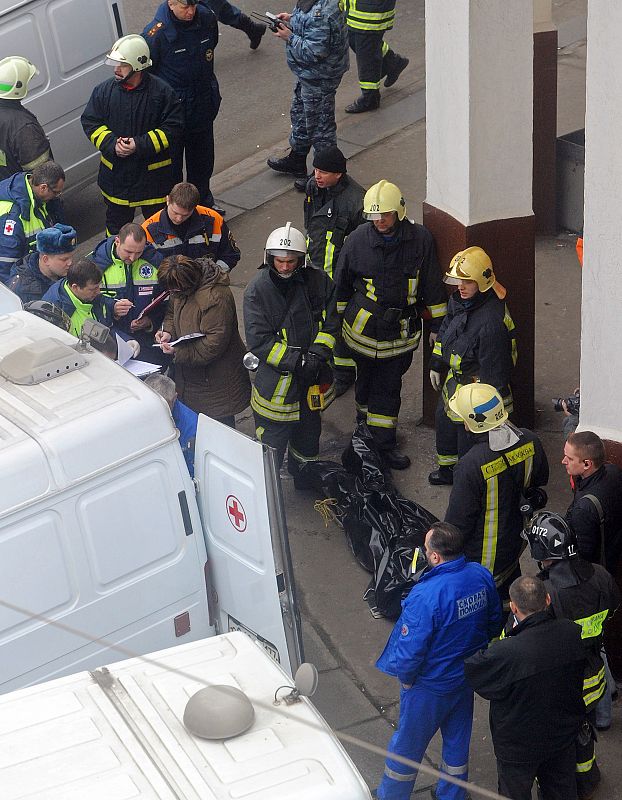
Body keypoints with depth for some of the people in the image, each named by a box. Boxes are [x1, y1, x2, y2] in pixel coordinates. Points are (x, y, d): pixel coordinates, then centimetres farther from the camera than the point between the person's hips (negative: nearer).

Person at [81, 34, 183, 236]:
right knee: (117, 220, 16)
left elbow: (173, 128, -13)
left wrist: (140, 145, -21)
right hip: (115, 172, 2)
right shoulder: (104, 90, -4)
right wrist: (112, 144, -16)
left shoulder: (161, 92, -13)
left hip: (153, 172, -2)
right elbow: (90, 122, 2)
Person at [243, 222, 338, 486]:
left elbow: (329, 324, -2)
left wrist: (317, 355, -19)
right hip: (275, 380, -4)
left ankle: (306, 481, 47)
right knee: (272, 443, 1)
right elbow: (259, 341, -19)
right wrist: (297, 361, -24)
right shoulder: (257, 290, -16)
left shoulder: (318, 281, -7)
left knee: (309, 433, 25)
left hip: (312, 378, 4)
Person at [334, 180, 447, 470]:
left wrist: (438, 324, 3)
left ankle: (383, 438, 23)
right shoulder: (358, 239, -12)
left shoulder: (420, 239, -10)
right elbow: (341, 285, 2)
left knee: (390, 383, 8)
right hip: (365, 325, -1)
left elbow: (432, 286, 0)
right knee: (367, 377, 14)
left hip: (402, 327, 1)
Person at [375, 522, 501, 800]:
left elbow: (410, 651, -29)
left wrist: (405, 678, -10)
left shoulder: (426, 595, -36)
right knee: (457, 739, 25)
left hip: (429, 688, -6)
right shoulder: (481, 576, -14)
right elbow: (494, 623, 3)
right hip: (468, 676, 6)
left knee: (408, 743, 18)